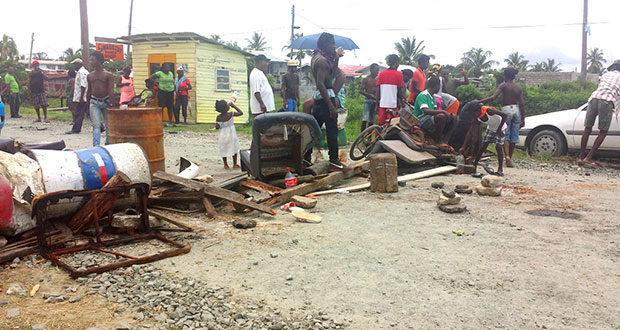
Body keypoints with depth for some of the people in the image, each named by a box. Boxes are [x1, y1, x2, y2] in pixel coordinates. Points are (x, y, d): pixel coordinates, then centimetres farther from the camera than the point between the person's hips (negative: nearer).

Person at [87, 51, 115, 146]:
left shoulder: (108, 75, -4)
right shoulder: (90, 76, 8)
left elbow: (111, 91, -9)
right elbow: (89, 91, 14)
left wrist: (111, 104, -16)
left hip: (106, 101, -2)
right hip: (94, 102, 2)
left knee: (108, 125, 7)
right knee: (96, 125, -8)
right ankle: (96, 146, -14)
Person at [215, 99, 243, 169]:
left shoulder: (218, 117, -9)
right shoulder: (231, 114, -15)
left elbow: (217, 127, -7)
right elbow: (241, 113, -3)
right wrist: (234, 106, 0)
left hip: (223, 135, 2)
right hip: (231, 134, -2)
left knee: (223, 150, 15)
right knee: (234, 149, 14)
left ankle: (225, 165, 19)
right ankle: (235, 164, 18)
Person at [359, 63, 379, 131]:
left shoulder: (377, 80, 13)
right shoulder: (366, 79, -1)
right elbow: (361, 90, -7)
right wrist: (370, 95, -20)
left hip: (375, 101, 5)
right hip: (368, 100, -5)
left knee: (371, 120, 5)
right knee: (365, 119, -14)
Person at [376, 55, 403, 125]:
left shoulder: (381, 73, 7)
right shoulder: (398, 74, -4)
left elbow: (378, 90, 6)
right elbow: (400, 91, -2)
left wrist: (377, 103, 12)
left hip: (382, 104, 4)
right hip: (393, 104, -4)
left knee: (381, 124, 8)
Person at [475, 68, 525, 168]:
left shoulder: (503, 85, -1)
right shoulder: (519, 88, 11)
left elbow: (493, 97, -13)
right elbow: (522, 104, 7)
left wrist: (479, 101, -9)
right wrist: (523, 119, 10)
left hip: (506, 109, -4)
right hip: (516, 110, 4)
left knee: (505, 135, -4)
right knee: (514, 135, 8)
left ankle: (507, 156, -24)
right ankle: (510, 158, 14)